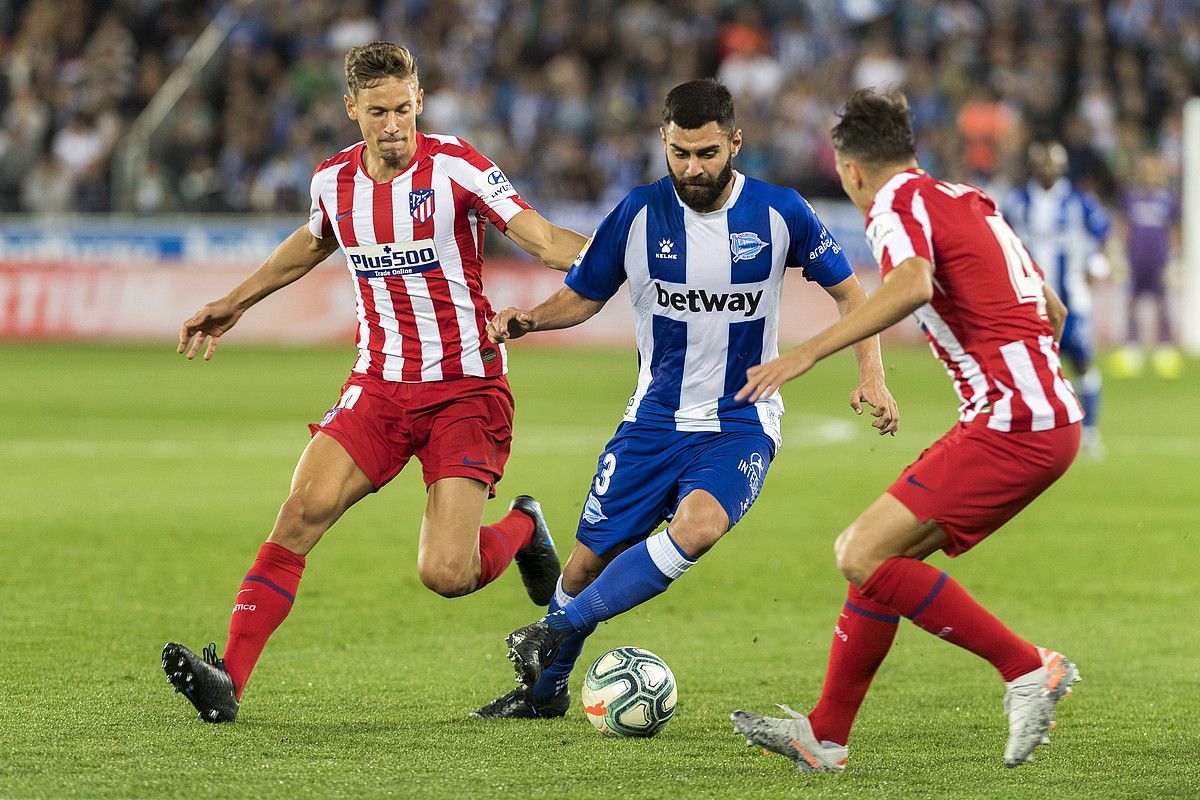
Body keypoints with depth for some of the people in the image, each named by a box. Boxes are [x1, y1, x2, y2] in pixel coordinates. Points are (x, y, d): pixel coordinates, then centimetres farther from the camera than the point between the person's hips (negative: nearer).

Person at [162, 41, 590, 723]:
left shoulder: (454, 167, -12)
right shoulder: (334, 181, 3)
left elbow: (544, 239, -17)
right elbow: (311, 244, 27)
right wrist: (234, 304, 34)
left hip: (467, 390, -4)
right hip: (380, 382, 4)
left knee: (446, 575, -13)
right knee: (305, 509, -17)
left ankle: (522, 530, 22)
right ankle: (229, 679, -18)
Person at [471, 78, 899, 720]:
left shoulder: (778, 212, -8)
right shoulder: (638, 214, -7)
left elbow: (847, 291, 4)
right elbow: (581, 297, 4)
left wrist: (871, 376, -10)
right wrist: (530, 319, -17)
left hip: (741, 421, -2)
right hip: (654, 420, 2)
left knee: (696, 529, -30)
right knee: (589, 560, 1)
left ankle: (561, 630, -14)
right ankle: (545, 688, 27)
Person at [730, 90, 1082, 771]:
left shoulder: (900, 202, -6)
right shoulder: (973, 202, 20)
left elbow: (912, 285, -29)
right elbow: (1052, 311, 27)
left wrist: (808, 352, -31)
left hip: (1011, 427, -10)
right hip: (1050, 418, 10)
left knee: (865, 557, -13)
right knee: (881, 555, 13)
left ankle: (1028, 669, -12)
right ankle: (825, 737, 17)